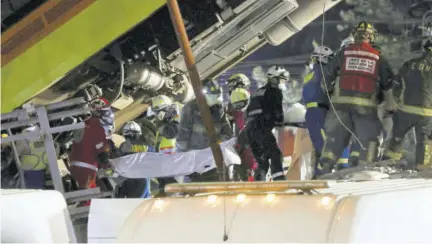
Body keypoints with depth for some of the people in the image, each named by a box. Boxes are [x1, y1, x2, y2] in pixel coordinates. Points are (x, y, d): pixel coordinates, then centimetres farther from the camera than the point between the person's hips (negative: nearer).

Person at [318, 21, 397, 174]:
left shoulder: (344, 52, 9)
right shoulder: (378, 57, 10)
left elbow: (328, 73, 12)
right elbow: (387, 82, 15)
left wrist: (327, 89, 30)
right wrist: (390, 103, 25)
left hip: (342, 101, 1)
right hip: (366, 103, -1)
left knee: (335, 135, 8)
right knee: (369, 138, 6)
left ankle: (326, 166, 0)